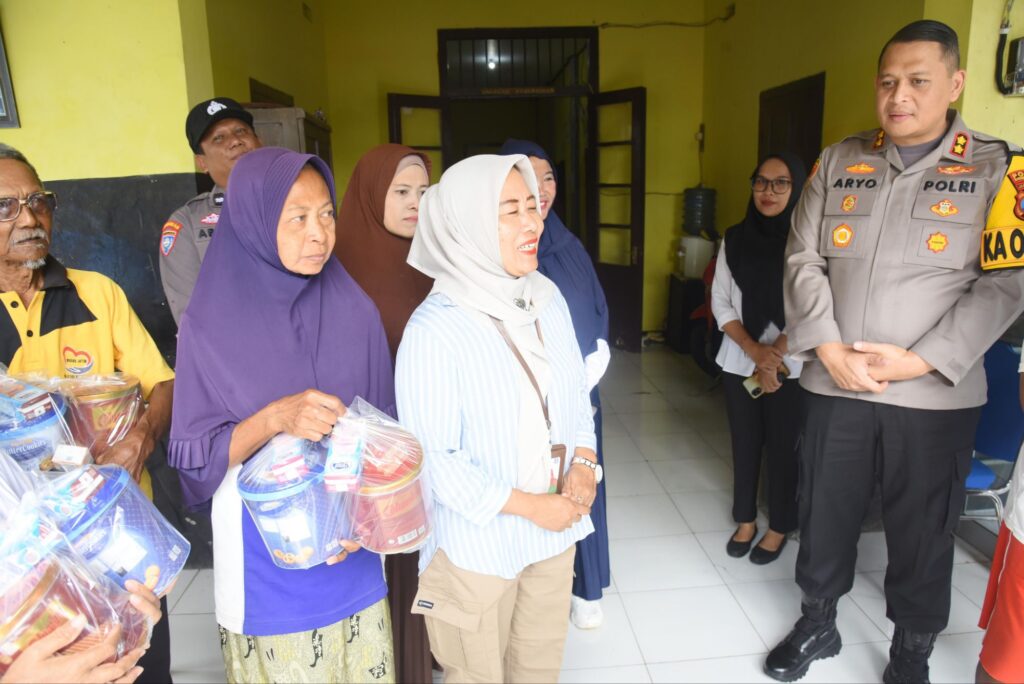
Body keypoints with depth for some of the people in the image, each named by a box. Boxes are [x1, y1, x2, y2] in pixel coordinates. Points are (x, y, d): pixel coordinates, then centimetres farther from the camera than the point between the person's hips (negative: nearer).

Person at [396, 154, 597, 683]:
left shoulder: (549, 300, -2)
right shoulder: (434, 329, -23)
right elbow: (431, 458, -21)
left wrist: (583, 465, -8)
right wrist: (529, 505, -18)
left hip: (554, 530, 6)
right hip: (476, 541, -5)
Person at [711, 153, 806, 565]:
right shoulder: (735, 239, 1)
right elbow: (721, 304, 0)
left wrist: (774, 355, -14)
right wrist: (755, 350, -13)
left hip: (790, 367, -3)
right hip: (739, 362, 3)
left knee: (782, 447, 8)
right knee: (744, 443, 13)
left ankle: (779, 527, 28)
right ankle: (745, 519, 32)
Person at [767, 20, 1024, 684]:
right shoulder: (839, 162, 6)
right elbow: (803, 260, 1)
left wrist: (919, 361, -16)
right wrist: (829, 348, -11)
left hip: (935, 397, -2)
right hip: (835, 387, 2)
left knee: (922, 533, 12)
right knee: (824, 514, 15)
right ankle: (818, 624, 38)